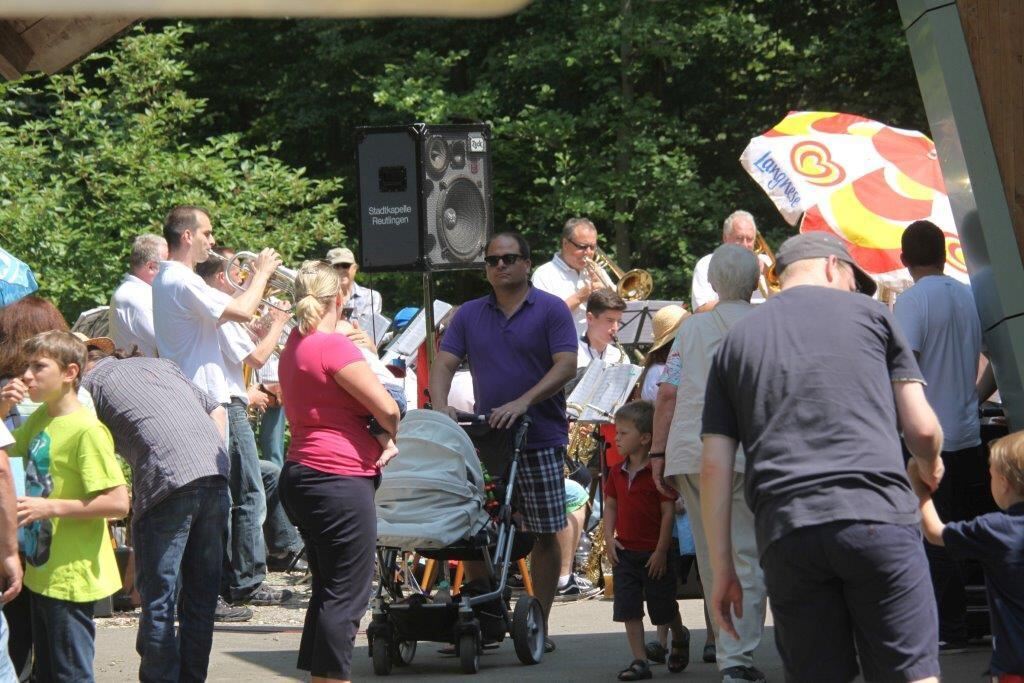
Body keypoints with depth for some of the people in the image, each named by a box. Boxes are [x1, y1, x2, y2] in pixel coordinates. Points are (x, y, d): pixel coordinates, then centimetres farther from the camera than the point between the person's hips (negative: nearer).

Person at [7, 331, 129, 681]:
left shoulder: (85, 430, -19)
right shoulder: (39, 419, 7)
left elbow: (118, 503, -22)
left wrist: (51, 507, -24)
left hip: (70, 577, -9)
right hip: (42, 571, 9)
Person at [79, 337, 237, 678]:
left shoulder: (92, 381, 12)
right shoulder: (161, 365, 28)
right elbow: (218, 413, 25)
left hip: (166, 482, -6)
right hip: (216, 474, 6)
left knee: (158, 599, 0)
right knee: (201, 597, 13)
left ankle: (160, 677, -1)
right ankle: (192, 677, 17)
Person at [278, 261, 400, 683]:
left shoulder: (294, 346, 13)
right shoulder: (333, 346, -14)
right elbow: (387, 409, -13)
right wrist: (392, 436, 8)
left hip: (302, 474, 9)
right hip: (340, 480, -9)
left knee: (328, 591, 16)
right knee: (346, 597, -6)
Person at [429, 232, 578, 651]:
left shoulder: (551, 310, 0)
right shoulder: (469, 315, 12)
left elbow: (566, 366, -10)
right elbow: (443, 364, 6)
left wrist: (522, 402, -21)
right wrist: (440, 406, -14)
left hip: (540, 440, -4)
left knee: (544, 534, 1)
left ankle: (539, 624, 8)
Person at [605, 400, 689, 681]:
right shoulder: (617, 473, 4)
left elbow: (668, 512, -13)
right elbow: (610, 506, 12)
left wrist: (661, 551, -14)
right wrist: (609, 539, -1)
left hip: (654, 554, -5)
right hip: (625, 552, 5)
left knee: (663, 609, 7)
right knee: (629, 608, 0)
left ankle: (680, 638, 37)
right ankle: (640, 661, 4)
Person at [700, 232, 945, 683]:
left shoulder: (736, 341, 19)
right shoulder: (867, 312, 13)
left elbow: (714, 465, 11)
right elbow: (921, 427, 9)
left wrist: (722, 569, 13)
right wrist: (931, 465, 32)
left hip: (786, 534, 3)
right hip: (877, 518, -3)